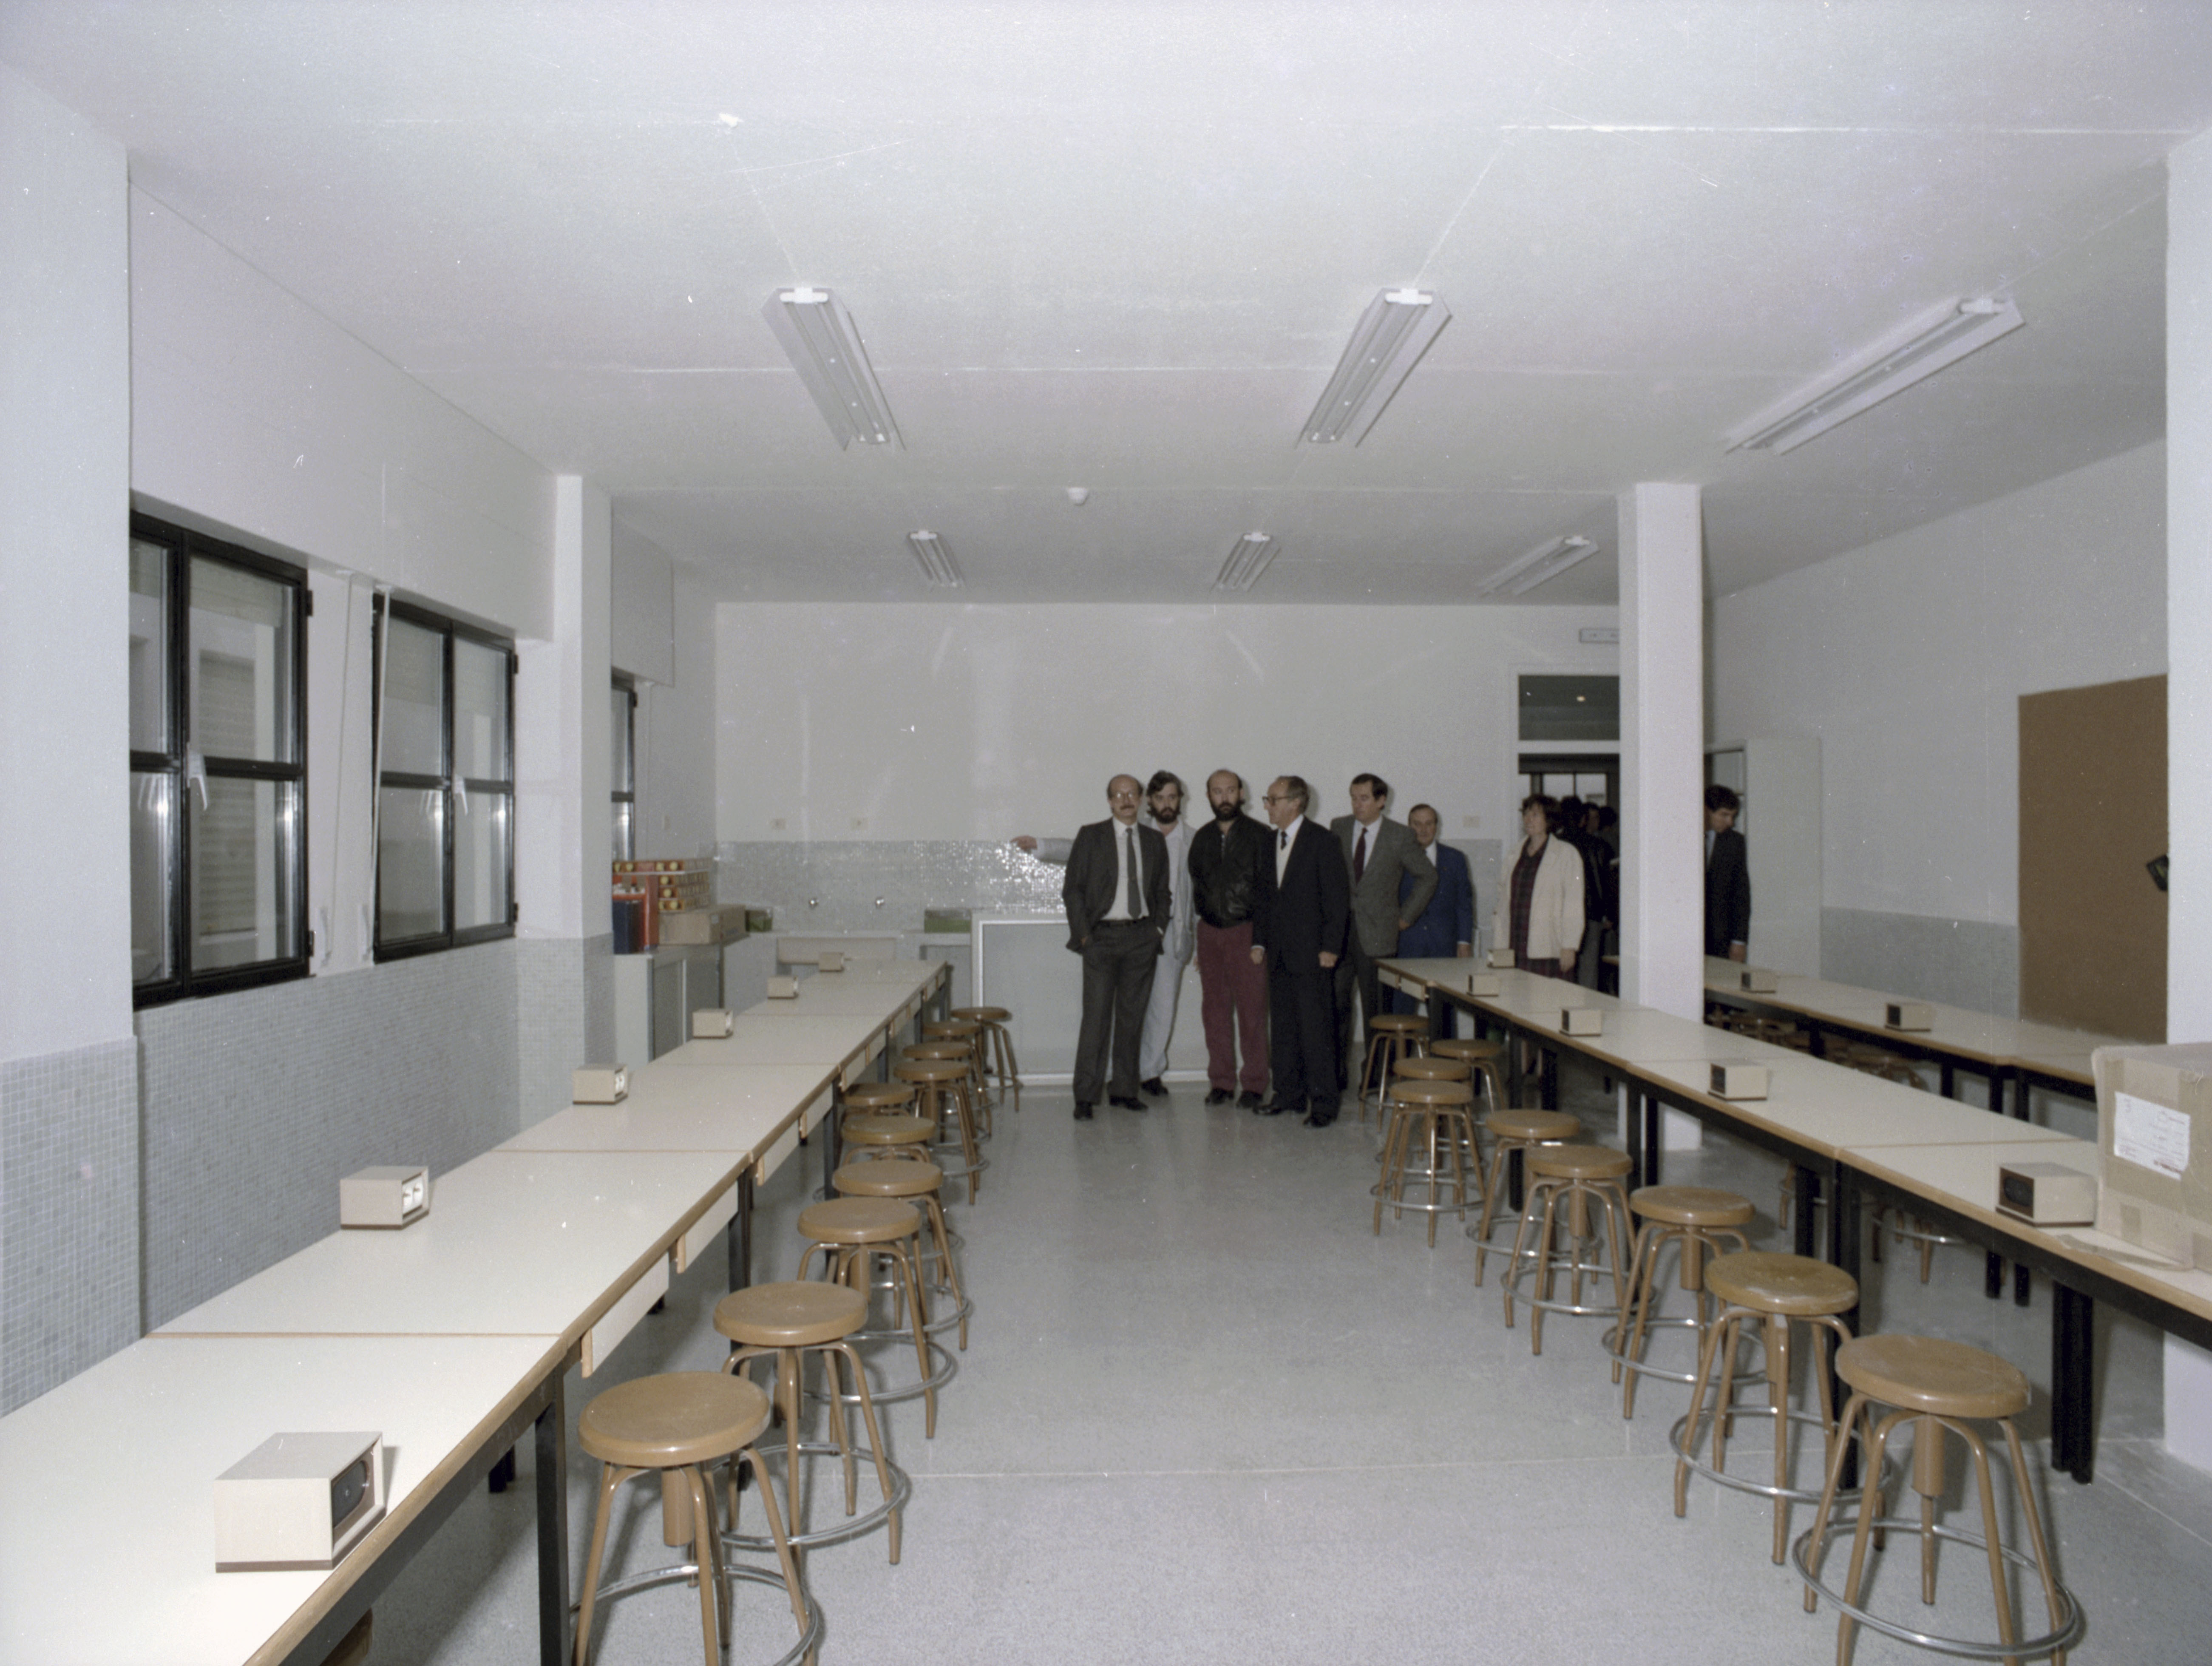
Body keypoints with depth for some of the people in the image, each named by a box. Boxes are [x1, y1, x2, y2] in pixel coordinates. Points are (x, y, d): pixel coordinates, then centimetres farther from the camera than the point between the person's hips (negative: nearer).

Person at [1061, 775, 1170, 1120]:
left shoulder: (1154, 841, 11)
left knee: (1132, 1017, 8)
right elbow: (1073, 888, -1)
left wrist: (1158, 929, 7)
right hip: (1102, 936, -3)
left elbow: (1162, 891, 19)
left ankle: (1123, 1089, 18)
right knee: (1096, 1016, -7)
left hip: (1142, 937, 4)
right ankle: (1085, 1096, -2)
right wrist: (1083, 933, -8)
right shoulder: (1091, 836, 1)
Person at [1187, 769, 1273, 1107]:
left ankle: (1254, 1084, 7)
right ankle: (1221, 1082, 16)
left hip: (1246, 932, -4)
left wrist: (1260, 941, -11)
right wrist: (1201, 930, 7)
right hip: (1210, 932, 4)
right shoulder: (1202, 838, 11)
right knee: (1215, 1010, 6)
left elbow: (1267, 891, -5)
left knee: (1252, 1010, -3)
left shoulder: (1260, 836, -2)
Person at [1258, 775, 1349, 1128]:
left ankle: (1322, 1102, 1)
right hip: (1279, 952, 7)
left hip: (1311, 952, -7)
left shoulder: (1321, 842, -8)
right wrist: (1262, 940, 10)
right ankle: (1289, 1094, 21)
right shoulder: (1270, 841, 13)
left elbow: (1338, 897, -9)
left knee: (1316, 1028, -5)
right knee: (1283, 1026, 11)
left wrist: (1330, 947, -13)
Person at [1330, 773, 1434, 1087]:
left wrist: (1406, 917, 5)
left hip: (1377, 935, -2)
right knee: (1336, 1003, 2)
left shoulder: (1400, 837, -2)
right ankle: (1335, 1072, 12)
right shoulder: (1338, 828, 6)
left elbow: (1427, 877, 8)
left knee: (1375, 1008, 3)